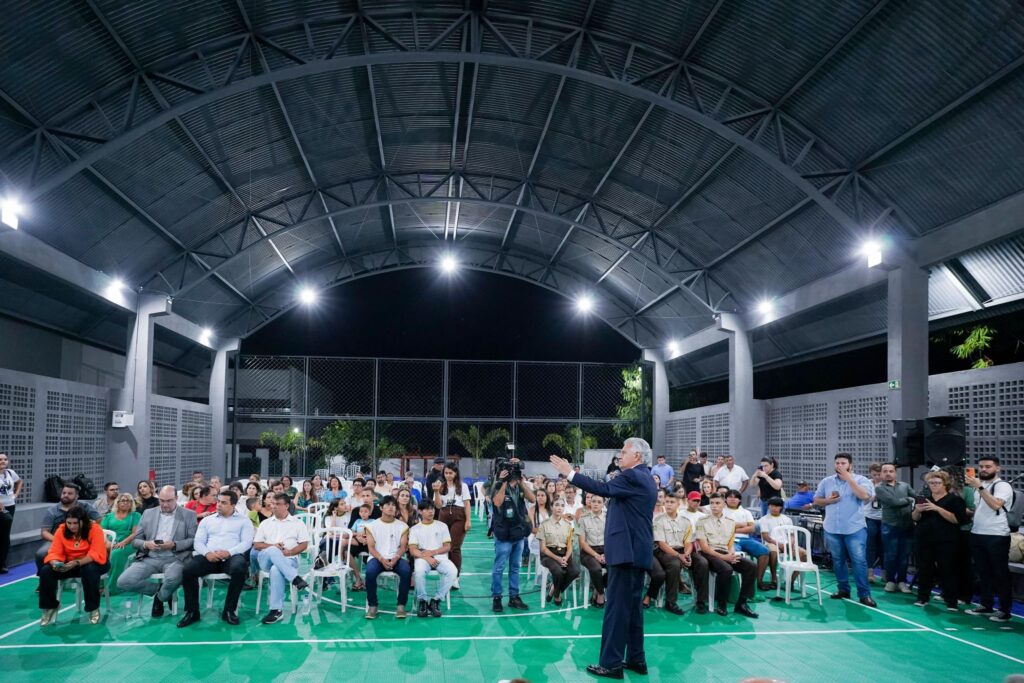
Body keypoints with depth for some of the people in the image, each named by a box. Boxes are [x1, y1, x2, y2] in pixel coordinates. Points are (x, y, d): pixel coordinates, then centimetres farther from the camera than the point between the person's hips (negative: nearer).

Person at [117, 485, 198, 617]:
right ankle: (159, 589, 5)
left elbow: (195, 540, -1)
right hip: (149, 558, 3)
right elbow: (135, 540, 12)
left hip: (174, 558, -3)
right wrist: (146, 544, -10)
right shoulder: (148, 513, 15)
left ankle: (160, 598, 0)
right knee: (123, 582, -20)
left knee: (173, 579, -37)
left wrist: (174, 545, -16)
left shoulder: (189, 515, 6)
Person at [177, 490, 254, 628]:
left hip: (232, 556, -3)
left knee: (239, 568, -38)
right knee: (188, 569, -27)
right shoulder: (207, 520, 23)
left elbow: (246, 542, 1)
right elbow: (198, 542, 12)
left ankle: (229, 610, -21)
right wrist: (207, 553, -12)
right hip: (209, 557, 3)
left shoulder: (243, 521, 14)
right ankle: (192, 611, -12)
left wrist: (229, 552, -17)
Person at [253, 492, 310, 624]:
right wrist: (273, 546, -6)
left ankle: (276, 609, -35)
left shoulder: (298, 523, 13)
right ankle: (295, 578, -43)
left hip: (289, 560, -2)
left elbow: (304, 544, 6)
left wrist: (290, 552, -12)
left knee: (276, 570, -39)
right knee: (272, 551, -37)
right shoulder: (265, 523, 21)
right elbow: (256, 544, 13)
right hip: (266, 560, 2)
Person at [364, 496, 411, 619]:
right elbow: (371, 547, 0)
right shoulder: (372, 525, 8)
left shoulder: (402, 526, 10)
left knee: (406, 571, -33)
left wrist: (396, 558, -19)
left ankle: (401, 605, -19)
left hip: (396, 558, 0)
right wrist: (381, 559, -19)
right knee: (370, 571, -35)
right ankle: (372, 605, -17)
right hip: (377, 558, 0)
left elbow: (403, 546, 2)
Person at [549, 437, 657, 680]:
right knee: (633, 606, 14)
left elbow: (603, 489, -24)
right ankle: (636, 659, 20)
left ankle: (611, 663, -2)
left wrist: (570, 473, -21)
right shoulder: (645, 478, 17)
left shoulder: (632, 476, -15)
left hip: (627, 550, -10)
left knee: (616, 606, -6)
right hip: (638, 549, 10)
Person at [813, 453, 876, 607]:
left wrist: (849, 478, -18)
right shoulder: (826, 482, 7)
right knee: (838, 560, 12)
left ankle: (864, 594, -1)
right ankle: (843, 589, 24)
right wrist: (828, 500, -10)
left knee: (859, 560, -7)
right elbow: (816, 500, 12)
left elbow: (864, 496, -21)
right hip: (832, 529, 4)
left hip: (855, 529, -4)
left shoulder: (861, 480, -3)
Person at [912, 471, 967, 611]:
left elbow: (957, 519, -15)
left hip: (945, 542, -5)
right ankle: (922, 597, 15)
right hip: (924, 540, 5)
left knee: (947, 570, -3)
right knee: (924, 569, 6)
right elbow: (915, 518, 14)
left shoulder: (954, 499, -3)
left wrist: (938, 509, -22)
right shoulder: (924, 499, 12)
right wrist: (917, 510, -8)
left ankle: (951, 602, 3)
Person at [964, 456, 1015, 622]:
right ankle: (986, 605, 21)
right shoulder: (979, 486, 15)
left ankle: (1005, 610, 5)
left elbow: (996, 505, -26)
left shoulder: (1003, 486, -9)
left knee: (1000, 574, -1)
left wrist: (979, 487, -28)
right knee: (983, 573, 13)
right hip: (977, 535, 8)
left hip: (997, 536, -7)